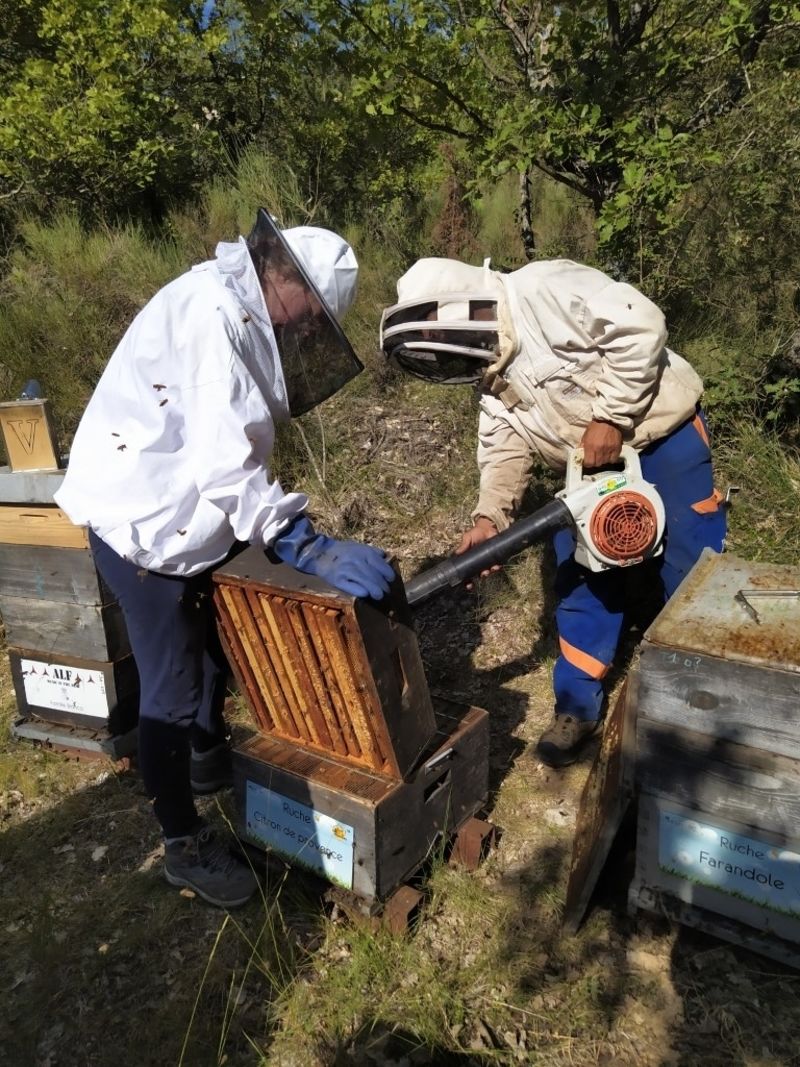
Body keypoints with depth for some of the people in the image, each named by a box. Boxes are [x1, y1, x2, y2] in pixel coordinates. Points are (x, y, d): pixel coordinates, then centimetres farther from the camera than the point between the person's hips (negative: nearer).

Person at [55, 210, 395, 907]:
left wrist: (294, 532, 8)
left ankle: (208, 758, 48)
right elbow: (225, 458, -31)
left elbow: (237, 446, 10)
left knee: (213, 644, 23)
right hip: (143, 523, -10)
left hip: (187, 517, 10)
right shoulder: (209, 313, -22)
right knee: (173, 688, 1)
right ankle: (186, 845, 20)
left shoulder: (238, 316, 10)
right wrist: (306, 548, -33)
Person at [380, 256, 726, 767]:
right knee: (582, 577, 6)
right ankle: (578, 705, 20)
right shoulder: (491, 371, 2)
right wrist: (490, 516, -19)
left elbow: (641, 324, -26)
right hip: (593, 464, 7)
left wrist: (609, 417, -24)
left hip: (663, 435, -7)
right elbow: (505, 449, -3)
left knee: (693, 571, 1)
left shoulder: (542, 289, -22)